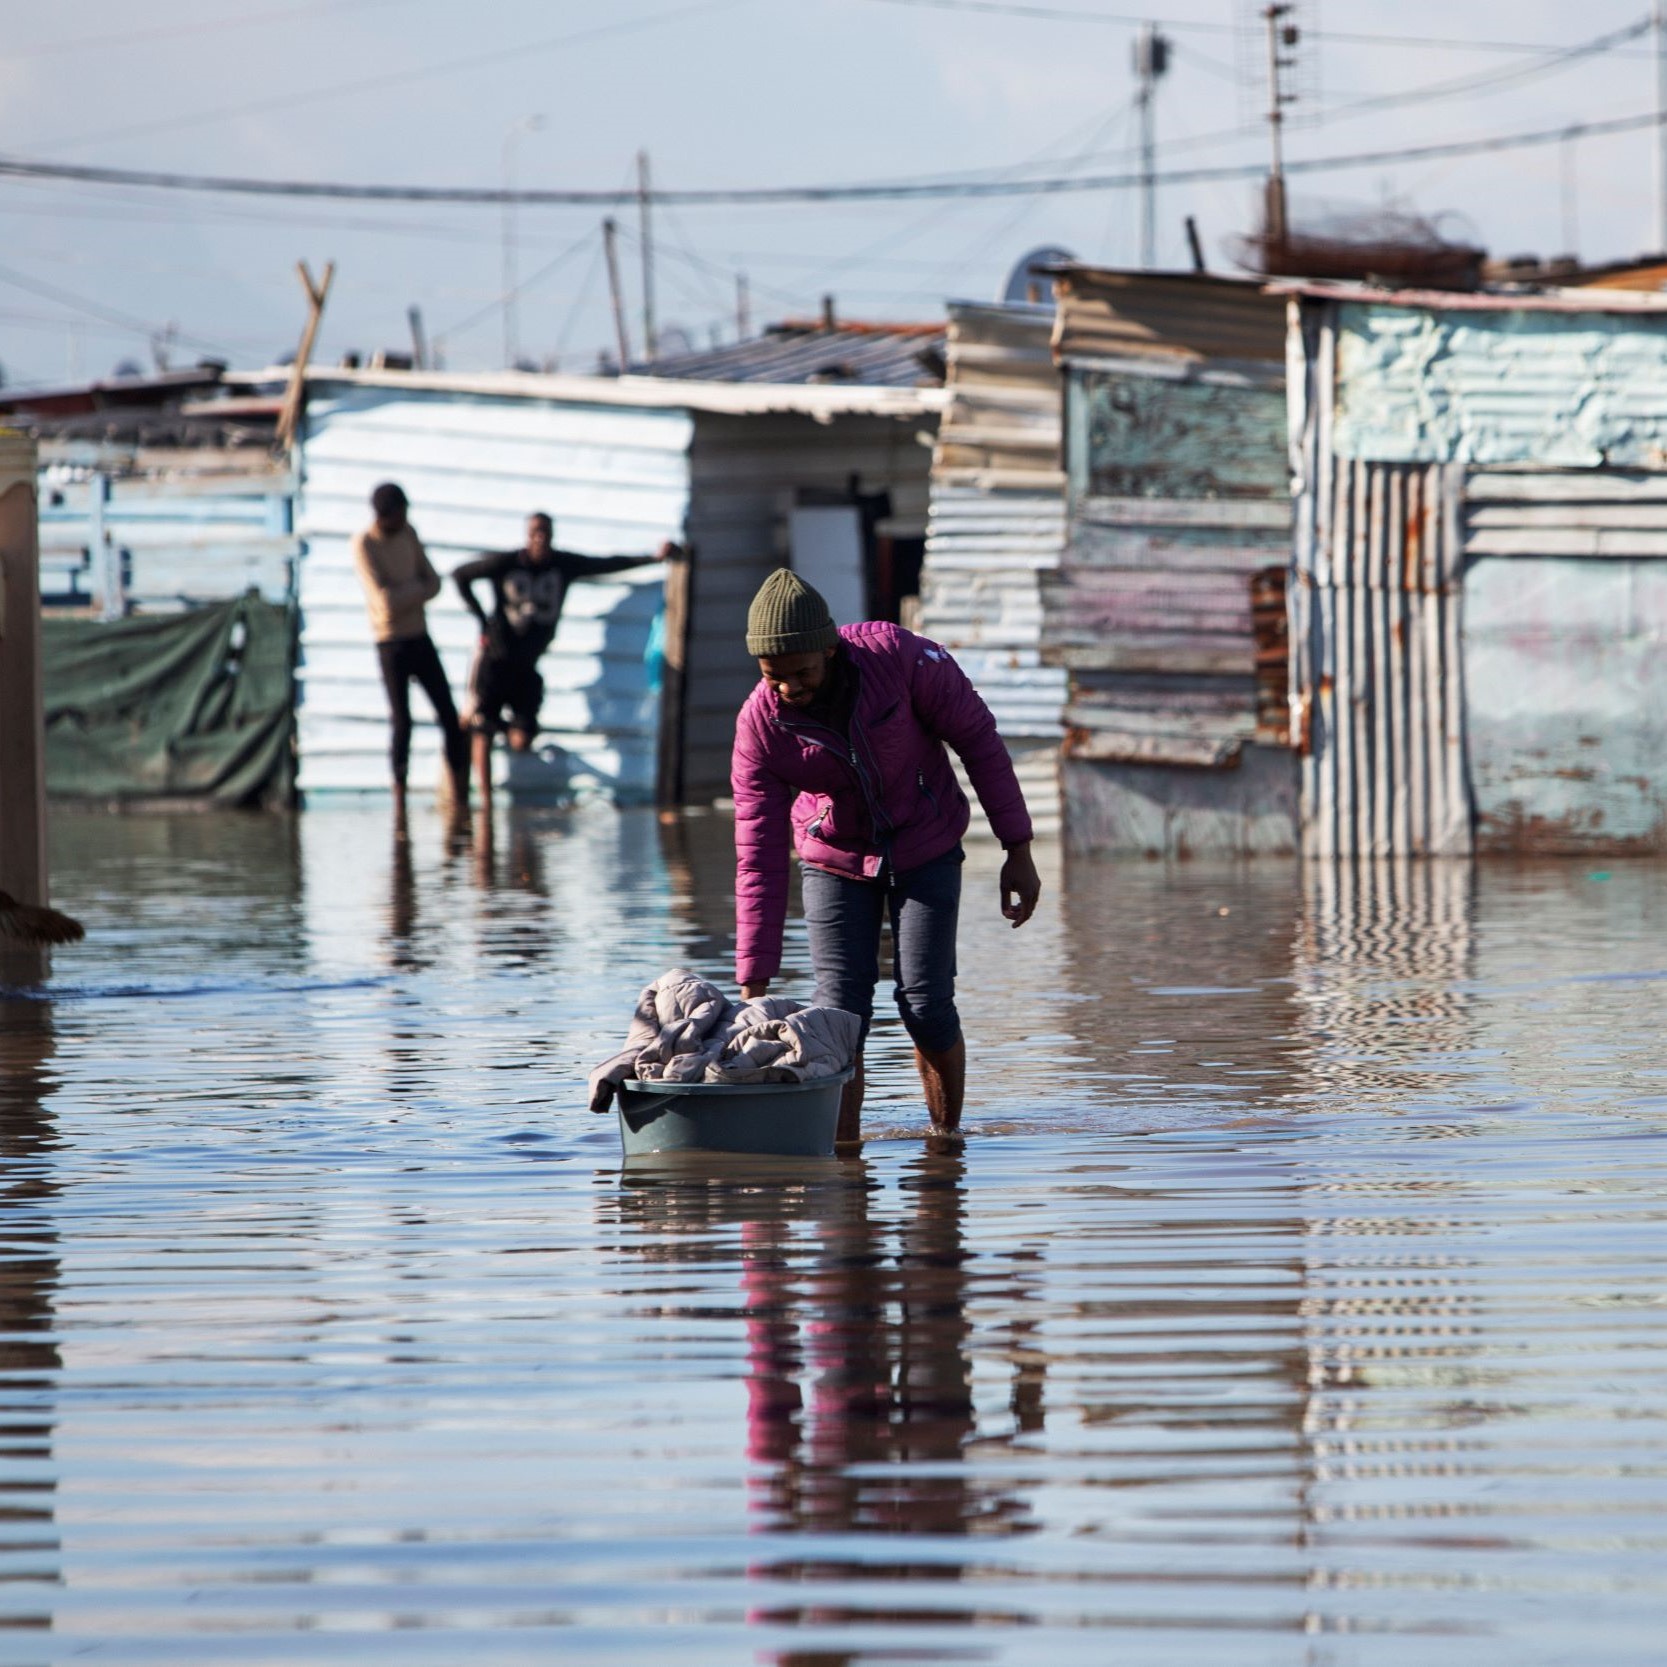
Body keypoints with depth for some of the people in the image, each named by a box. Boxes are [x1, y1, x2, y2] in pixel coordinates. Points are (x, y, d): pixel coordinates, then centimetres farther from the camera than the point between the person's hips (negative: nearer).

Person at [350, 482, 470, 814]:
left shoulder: (409, 534, 7)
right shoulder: (364, 544, -12)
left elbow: (434, 583, 5)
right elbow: (384, 600, -21)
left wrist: (404, 595, -13)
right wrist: (418, 587, -6)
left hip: (421, 638, 6)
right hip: (390, 642, -6)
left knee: (449, 715, 1)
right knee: (401, 721, -6)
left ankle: (460, 794, 5)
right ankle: (399, 796, 1)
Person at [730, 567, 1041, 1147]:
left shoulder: (900, 658, -28)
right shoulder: (759, 726, -23)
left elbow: (977, 738, -14)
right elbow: (758, 859, -21)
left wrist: (1018, 850, -12)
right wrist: (753, 986, -23)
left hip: (925, 850, -1)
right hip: (834, 857, 1)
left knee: (925, 1006, -6)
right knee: (840, 1013, -8)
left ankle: (947, 1140, 14)